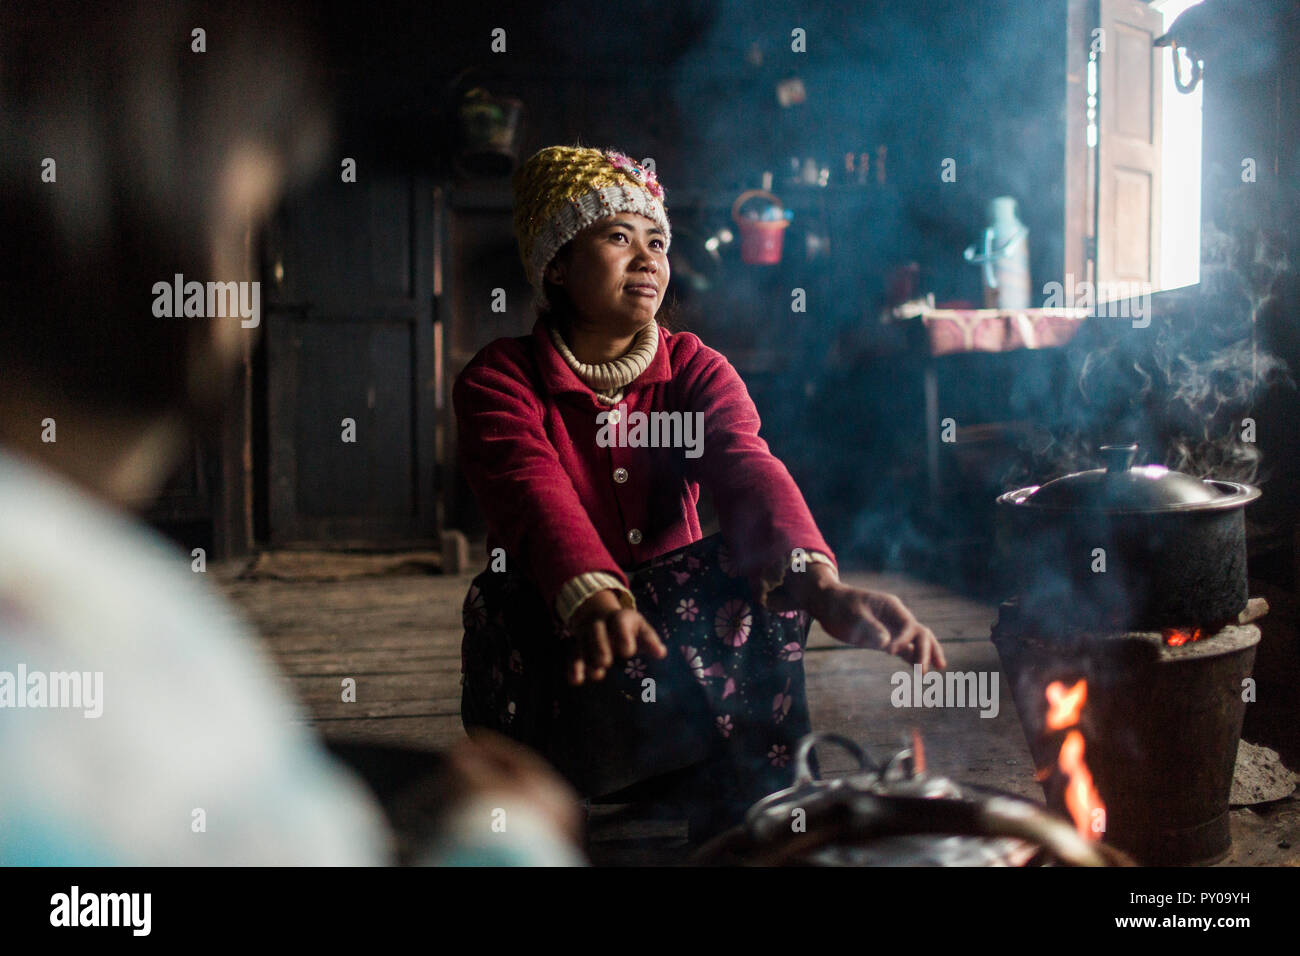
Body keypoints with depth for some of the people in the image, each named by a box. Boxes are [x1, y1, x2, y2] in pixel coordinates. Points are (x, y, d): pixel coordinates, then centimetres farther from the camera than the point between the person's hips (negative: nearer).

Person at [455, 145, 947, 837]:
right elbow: (536, 495, -30)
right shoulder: (499, 381, -8)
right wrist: (599, 605, -53)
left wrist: (820, 584, -42)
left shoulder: (695, 370, 1)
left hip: (675, 617, 3)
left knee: (768, 572, -25)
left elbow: (749, 470, -20)